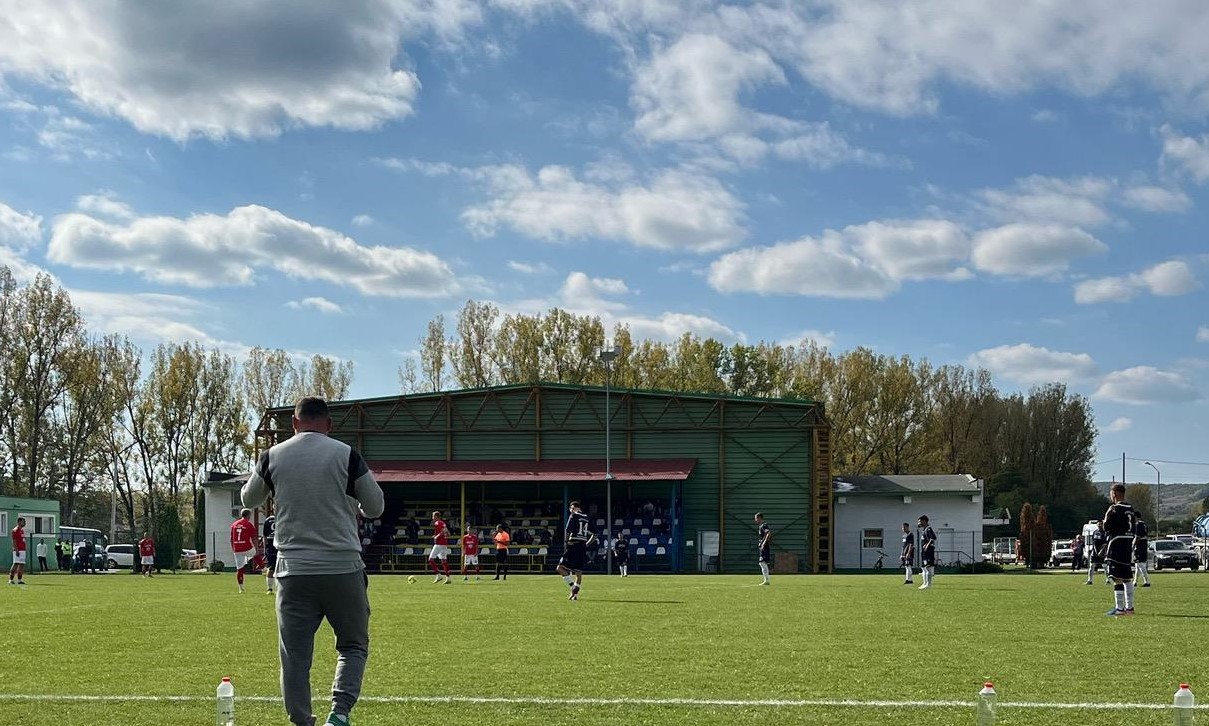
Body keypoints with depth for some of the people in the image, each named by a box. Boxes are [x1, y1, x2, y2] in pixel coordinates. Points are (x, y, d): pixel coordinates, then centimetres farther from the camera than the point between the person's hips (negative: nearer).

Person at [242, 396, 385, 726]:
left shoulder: (273, 457, 4)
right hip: (343, 568, -1)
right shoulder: (346, 455, -2)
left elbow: (249, 499, 21)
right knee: (353, 645, 12)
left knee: (295, 655, 7)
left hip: (293, 570, 1)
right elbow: (376, 507, 6)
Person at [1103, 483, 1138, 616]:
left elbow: (1107, 527, -13)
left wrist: (1107, 517, 3)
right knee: (1127, 577, 15)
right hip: (1128, 545, 9)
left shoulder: (1115, 509, -14)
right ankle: (1129, 607, 20)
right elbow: (1134, 528, 16)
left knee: (1117, 578, -7)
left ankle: (1119, 608, -9)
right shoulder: (1131, 508, 12)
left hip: (1116, 545, -9)